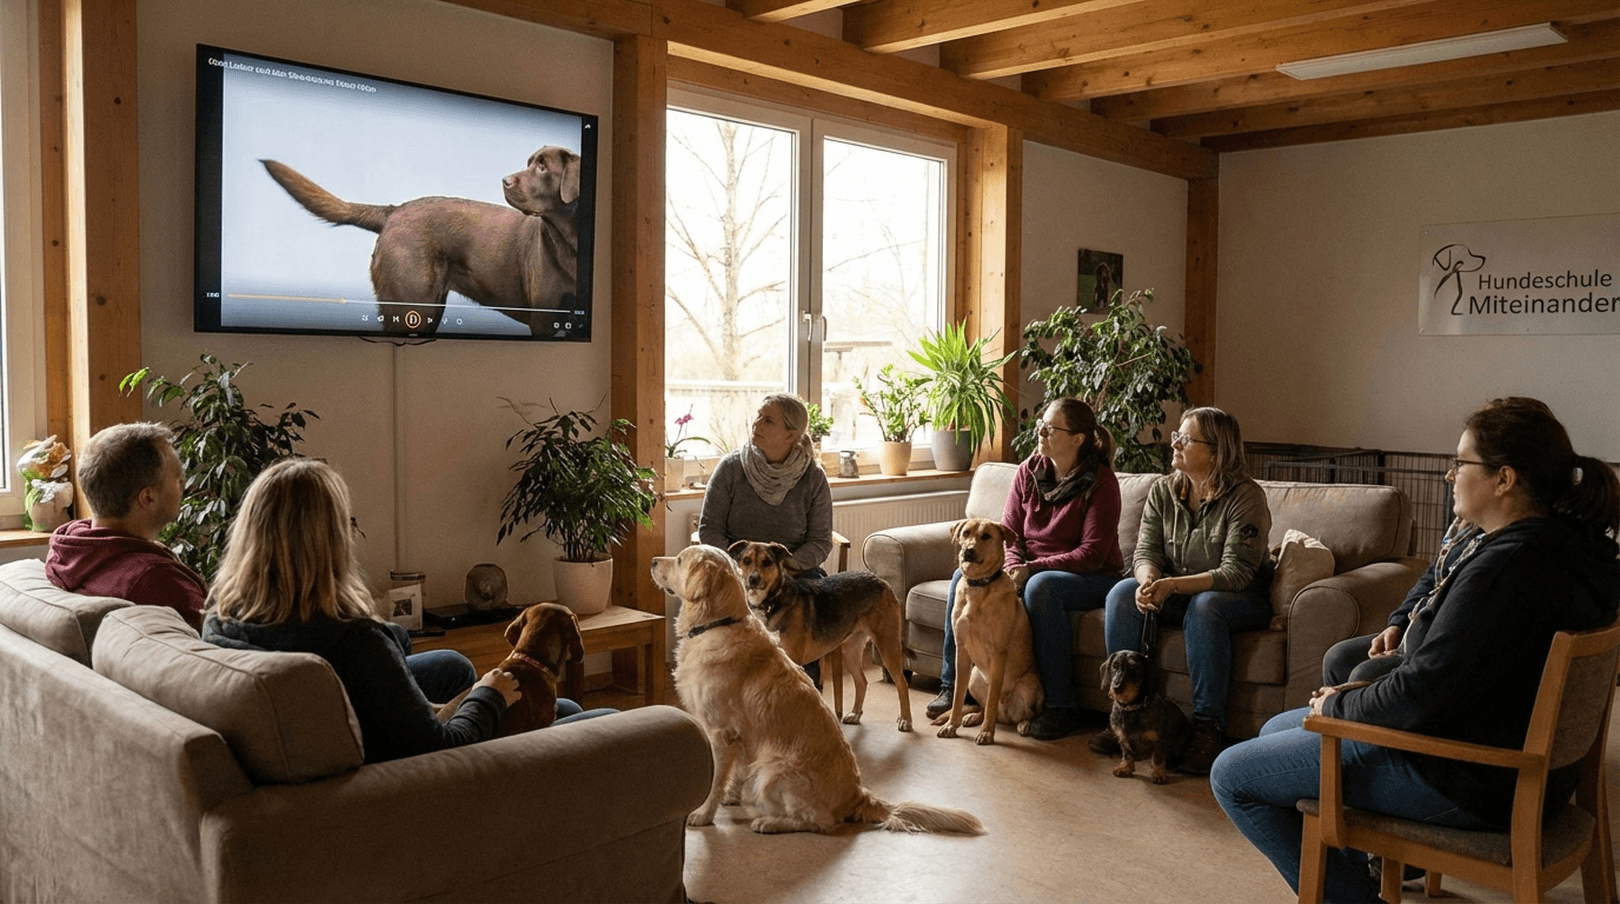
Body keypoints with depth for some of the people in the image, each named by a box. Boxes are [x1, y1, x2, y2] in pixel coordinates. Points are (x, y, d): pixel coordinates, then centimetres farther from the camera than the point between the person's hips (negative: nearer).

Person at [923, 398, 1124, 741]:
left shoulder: (1100, 481, -14)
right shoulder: (1029, 471, 2)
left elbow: (1092, 555, -19)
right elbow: (1009, 531, 3)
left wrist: (1032, 568, -25)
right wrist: (1013, 567, -18)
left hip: (1091, 578, -5)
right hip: (1031, 569, 6)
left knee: (1041, 586, -38)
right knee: (965, 575, -17)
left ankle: (1061, 706, -29)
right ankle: (952, 685, -7)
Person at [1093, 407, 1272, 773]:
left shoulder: (1246, 496, -16)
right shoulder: (1163, 491, 1)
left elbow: (1236, 572, -23)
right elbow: (1145, 551, -4)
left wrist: (1173, 585, -35)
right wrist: (1149, 580, -29)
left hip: (1242, 599, -5)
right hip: (1176, 595, 5)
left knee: (1204, 606, -38)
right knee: (1123, 593, -22)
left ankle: (1208, 727, -30)